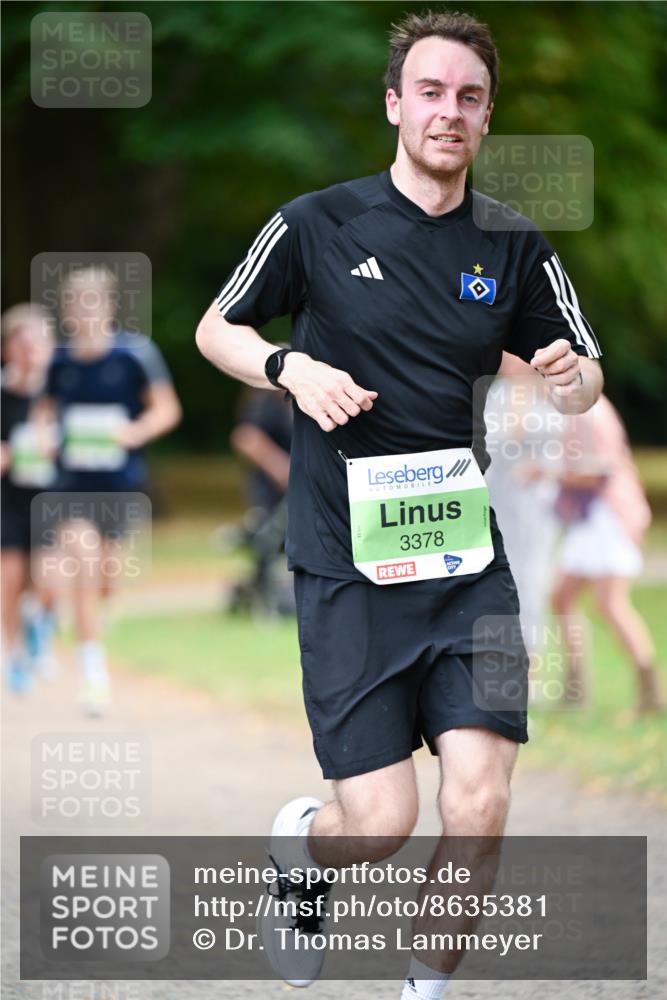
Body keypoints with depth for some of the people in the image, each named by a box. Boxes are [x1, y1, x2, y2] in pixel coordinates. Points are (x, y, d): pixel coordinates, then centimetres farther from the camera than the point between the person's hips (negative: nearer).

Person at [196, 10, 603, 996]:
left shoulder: (515, 246, 6)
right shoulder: (317, 224, -2)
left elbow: (586, 381, 14)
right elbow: (216, 330, 10)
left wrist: (572, 377, -11)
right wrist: (291, 369, -11)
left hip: (469, 560, 3)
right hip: (347, 565, -2)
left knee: (478, 803, -10)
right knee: (380, 821, -6)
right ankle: (297, 842, 32)